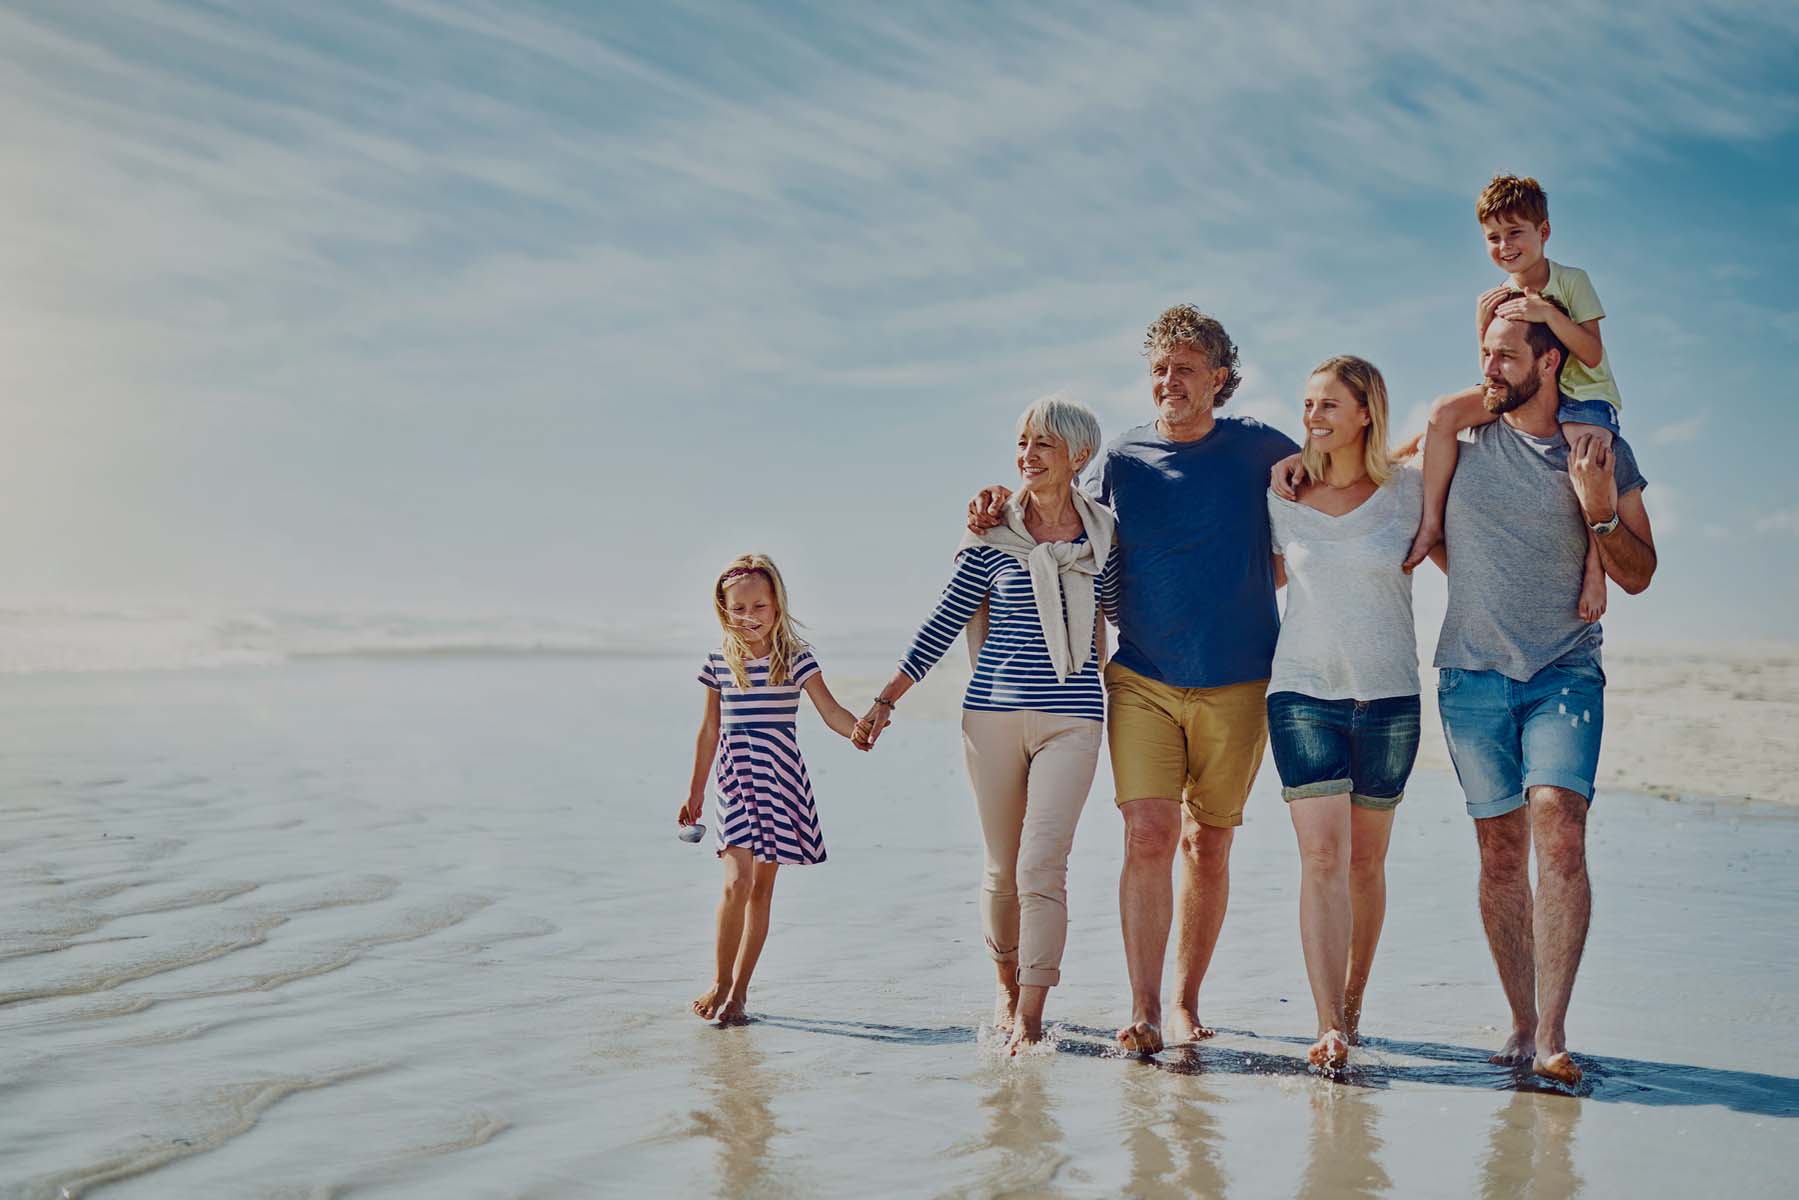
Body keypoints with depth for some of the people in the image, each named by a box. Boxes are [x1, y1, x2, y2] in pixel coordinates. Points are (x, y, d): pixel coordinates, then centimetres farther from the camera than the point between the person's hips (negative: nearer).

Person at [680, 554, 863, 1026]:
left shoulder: (796, 658, -3)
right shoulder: (720, 661, 4)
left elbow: (830, 710, -9)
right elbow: (710, 729, 12)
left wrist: (860, 729, -31)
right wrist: (696, 791, 16)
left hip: (780, 778, 0)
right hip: (735, 778, 0)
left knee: (762, 885, 6)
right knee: (737, 880, -13)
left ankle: (738, 989, 16)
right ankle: (720, 982, 4)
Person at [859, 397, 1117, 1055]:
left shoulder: (1104, 535, 5)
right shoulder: (992, 538, 2)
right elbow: (942, 627, 5)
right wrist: (885, 700, 3)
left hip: (1072, 718, 0)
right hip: (993, 712, 1)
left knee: (1042, 865, -11)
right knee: (1003, 869, 8)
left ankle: (1029, 1021, -6)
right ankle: (1008, 989, 30)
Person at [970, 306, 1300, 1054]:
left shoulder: (1260, 448, 2)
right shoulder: (1120, 461, 4)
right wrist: (999, 510, -4)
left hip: (1236, 684, 0)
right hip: (1142, 679, 0)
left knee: (1207, 844, 7)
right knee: (1148, 834, -12)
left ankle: (1185, 1002, 20)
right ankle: (1142, 1011, -9)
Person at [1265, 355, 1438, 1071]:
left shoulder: (1409, 491, 1)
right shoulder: (1282, 499, 5)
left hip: (1388, 700, 0)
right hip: (1302, 694, 0)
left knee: (1365, 862, 9)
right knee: (1322, 857, -12)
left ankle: (1352, 1005, 28)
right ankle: (1330, 1030, -13)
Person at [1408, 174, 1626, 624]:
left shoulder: (1571, 280, -8)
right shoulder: (1501, 296, 5)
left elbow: (1592, 355, -17)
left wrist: (1548, 312, -29)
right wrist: (1483, 328, -13)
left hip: (1582, 393, -4)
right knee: (1446, 410, -18)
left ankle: (1594, 568, -18)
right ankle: (1432, 522, -14)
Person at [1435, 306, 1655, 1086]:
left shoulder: (1605, 453, 4)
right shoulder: (1457, 434, 5)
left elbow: (1638, 576, 6)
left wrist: (1599, 511, -11)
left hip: (1566, 670, -1)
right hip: (1472, 671, 1)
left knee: (1559, 830, -18)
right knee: (1501, 851, 2)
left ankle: (1552, 1035, -17)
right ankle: (1522, 1023, 13)